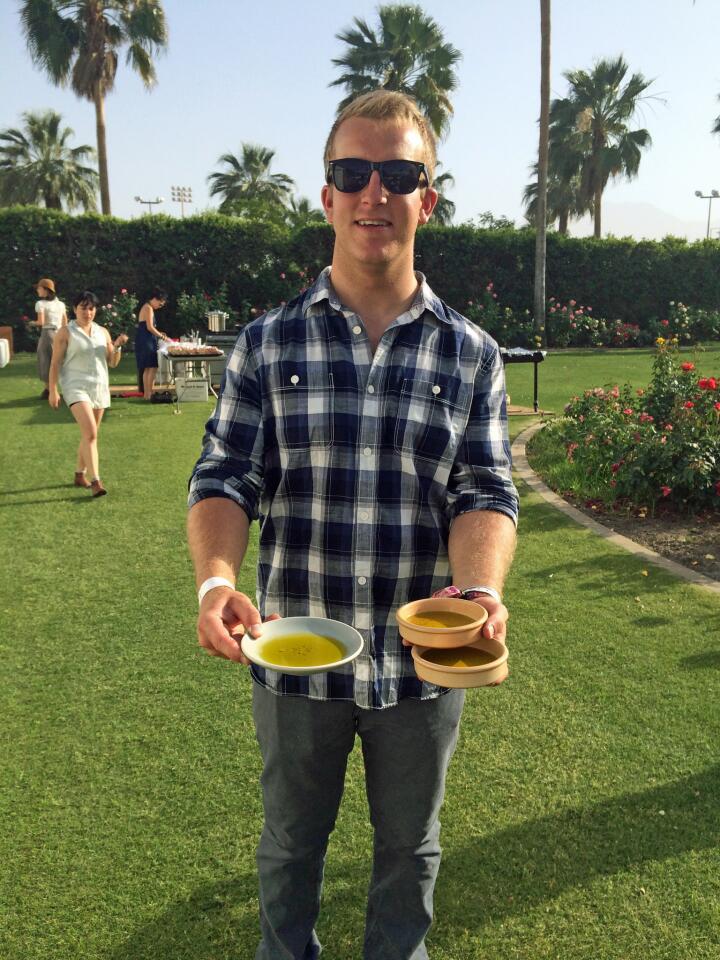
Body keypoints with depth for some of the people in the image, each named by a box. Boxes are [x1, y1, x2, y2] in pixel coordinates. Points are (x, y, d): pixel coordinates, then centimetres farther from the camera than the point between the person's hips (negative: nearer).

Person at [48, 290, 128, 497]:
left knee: (90, 435, 12)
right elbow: (55, 363, -2)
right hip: (77, 387, -5)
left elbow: (113, 362, 14)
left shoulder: (103, 332, 12)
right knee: (90, 433, -19)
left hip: (100, 387, 6)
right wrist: (53, 391, -8)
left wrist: (117, 346, -5)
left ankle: (80, 474, 27)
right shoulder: (66, 333, -1)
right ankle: (95, 481, -21)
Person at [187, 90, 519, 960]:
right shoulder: (267, 344, -3)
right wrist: (216, 579, -27)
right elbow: (224, 478, -7)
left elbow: (485, 491, -7)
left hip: (425, 662, 1)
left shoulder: (470, 355, -2)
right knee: (291, 842, 23)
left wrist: (480, 589, -28)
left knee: (409, 845, 23)